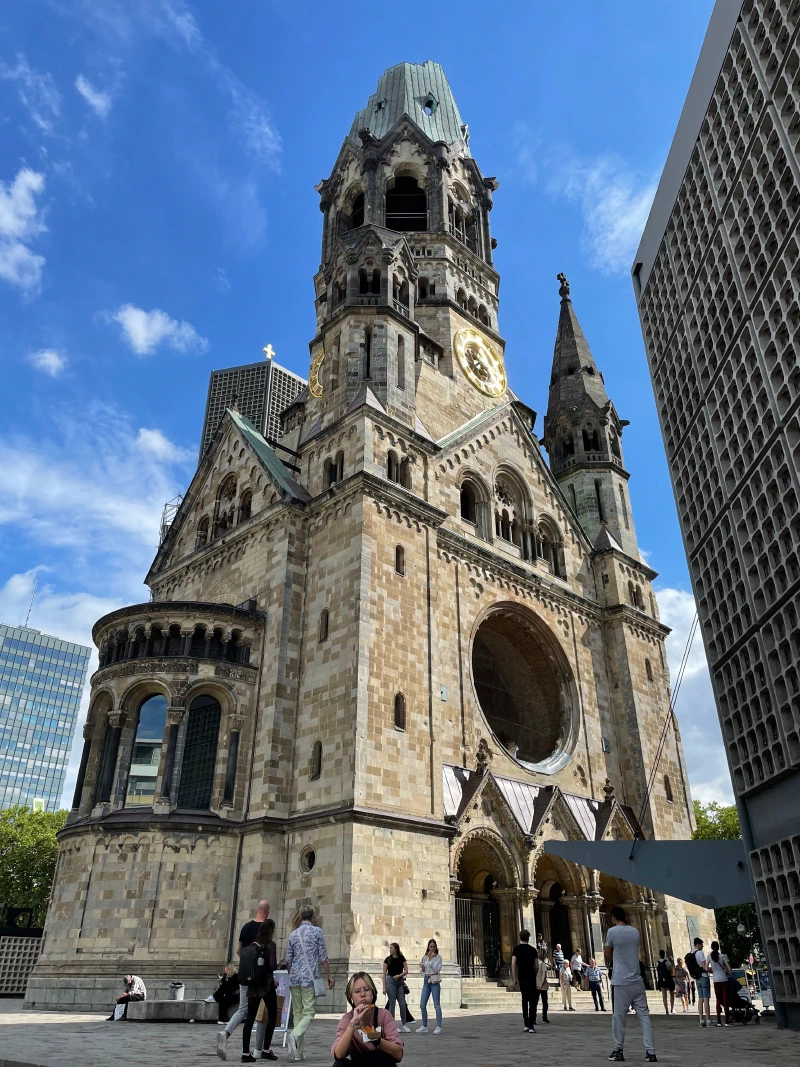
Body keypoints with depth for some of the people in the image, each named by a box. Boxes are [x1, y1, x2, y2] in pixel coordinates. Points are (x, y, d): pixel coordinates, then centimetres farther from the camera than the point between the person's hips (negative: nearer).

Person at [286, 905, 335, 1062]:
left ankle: (298, 1053, 9)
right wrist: (329, 976, 5)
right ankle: (294, 1036, -28)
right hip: (310, 978, -4)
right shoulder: (317, 932, -3)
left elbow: (288, 960, 14)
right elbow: (323, 957, -4)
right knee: (308, 1014, -2)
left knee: (297, 1014, 11)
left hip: (294, 979, 4)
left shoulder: (293, 934, 9)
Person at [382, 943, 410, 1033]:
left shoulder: (402, 958, 4)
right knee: (392, 1004, -2)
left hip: (400, 982, 2)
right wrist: (384, 987, -6)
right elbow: (384, 974, 0)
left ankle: (404, 1025, 14)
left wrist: (399, 975, -16)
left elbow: (406, 971, 1)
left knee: (402, 1004, 1)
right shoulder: (388, 959, 0)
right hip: (390, 981, -2)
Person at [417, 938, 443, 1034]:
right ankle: (424, 1026, 15)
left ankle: (438, 1027, 1)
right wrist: (422, 967, -6)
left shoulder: (438, 957, -1)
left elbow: (437, 969, -14)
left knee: (437, 1005, -4)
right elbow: (422, 972, 15)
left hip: (434, 982, -5)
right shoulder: (425, 957, 12)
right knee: (422, 1005, 4)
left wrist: (433, 958, -16)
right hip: (426, 981, 5)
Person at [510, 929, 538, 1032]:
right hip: (531, 977, -1)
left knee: (524, 1000, 16)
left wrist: (514, 978, -2)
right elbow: (536, 965, 1)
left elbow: (513, 964, -7)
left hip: (522, 977, 1)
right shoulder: (533, 949, 3)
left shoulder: (517, 949, 1)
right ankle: (530, 1026, -11)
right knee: (532, 1002, -1)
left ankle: (525, 1024, 16)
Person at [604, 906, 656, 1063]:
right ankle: (650, 1052, 1)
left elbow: (608, 956, 5)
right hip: (637, 980, 4)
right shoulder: (635, 931, 9)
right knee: (644, 1016, 6)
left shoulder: (612, 931, -6)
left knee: (619, 1017, 5)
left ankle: (618, 1051, 11)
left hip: (621, 982, -4)